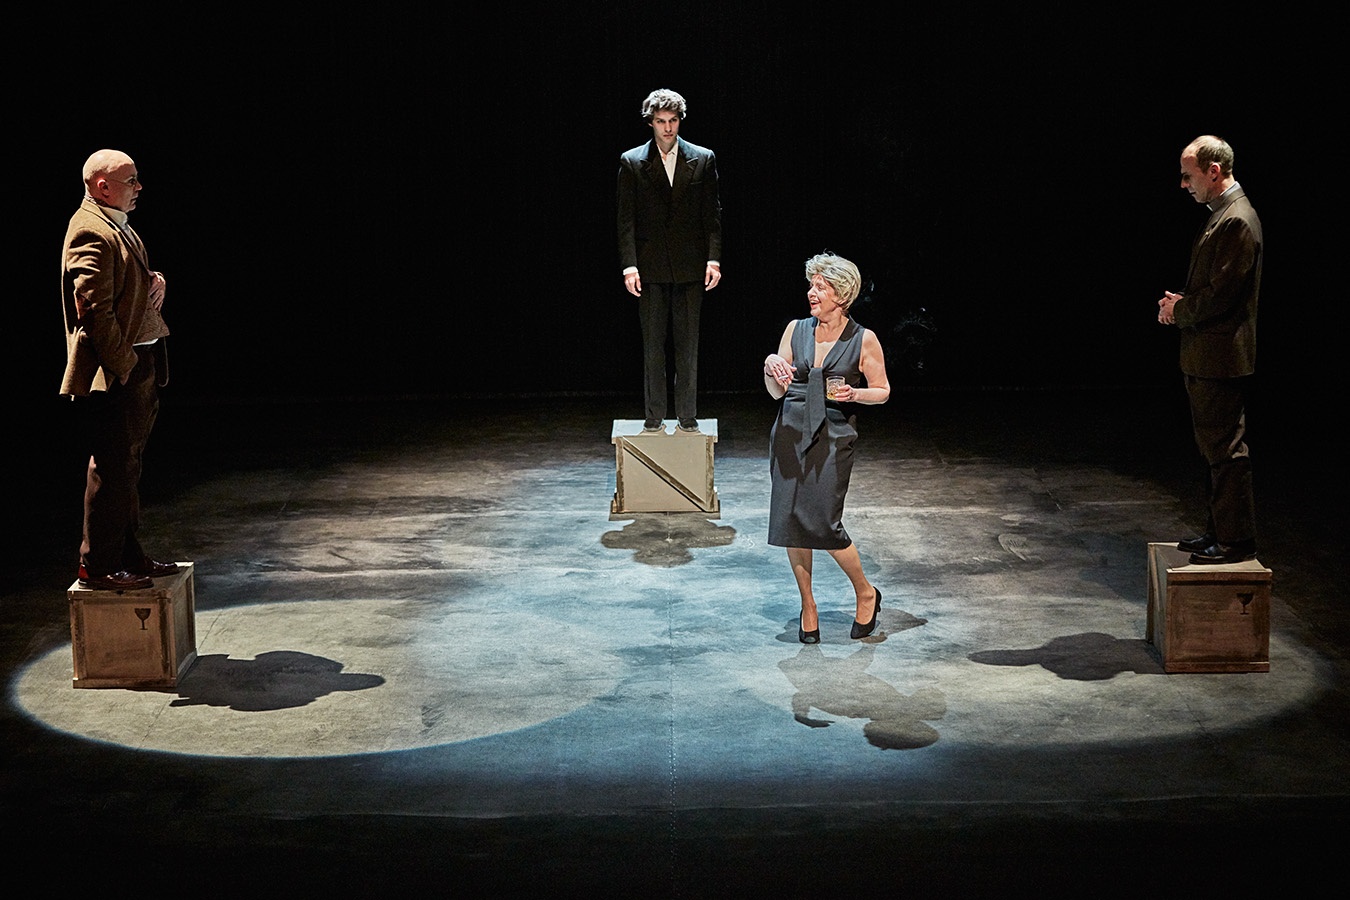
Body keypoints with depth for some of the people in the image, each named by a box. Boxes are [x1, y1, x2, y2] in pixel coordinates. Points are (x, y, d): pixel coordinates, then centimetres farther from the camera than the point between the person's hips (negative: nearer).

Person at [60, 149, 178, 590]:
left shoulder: (118, 227, 16)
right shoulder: (91, 232, -17)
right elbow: (93, 309, -22)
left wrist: (155, 281, 6)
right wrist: (124, 365, -20)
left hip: (139, 366, 10)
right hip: (113, 374, -10)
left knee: (127, 466, 17)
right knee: (112, 469, -4)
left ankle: (127, 554, 26)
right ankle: (98, 566, 3)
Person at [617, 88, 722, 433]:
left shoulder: (703, 160, 5)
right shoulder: (632, 163, 2)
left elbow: (712, 214, 5)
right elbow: (626, 220, 0)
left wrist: (713, 259, -4)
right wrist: (629, 266, -8)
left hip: (689, 268, 1)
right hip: (650, 268, -1)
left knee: (688, 346, 5)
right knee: (652, 346, 3)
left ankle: (688, 417, 11)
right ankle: (653, 418, 9)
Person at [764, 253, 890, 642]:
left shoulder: (864, 341, -3)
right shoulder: (796, 330, 7)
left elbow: (882, 391, 6)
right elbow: (776, 392, 9)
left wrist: (853, 394, -13)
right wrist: (770, 365, -11)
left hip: (832, 438, -4)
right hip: (790, 433, 4)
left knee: (823, 524, -12)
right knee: (791, 521, 1)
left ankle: (865, 593, 12)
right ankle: (808, 606, 18)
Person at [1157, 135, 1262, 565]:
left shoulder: (1237, 221, -19)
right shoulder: (1222, 215, 15)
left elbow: (1220, 295, -22)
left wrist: (1178, 311, -7)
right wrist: (1180, 302, 5)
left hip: (1221, 357, -11)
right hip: (1207, 356, 11)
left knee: (1226, 449, -5)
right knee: (1216, 448, 16)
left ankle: (1238, 541, 1)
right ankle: (1220, 531, 25)